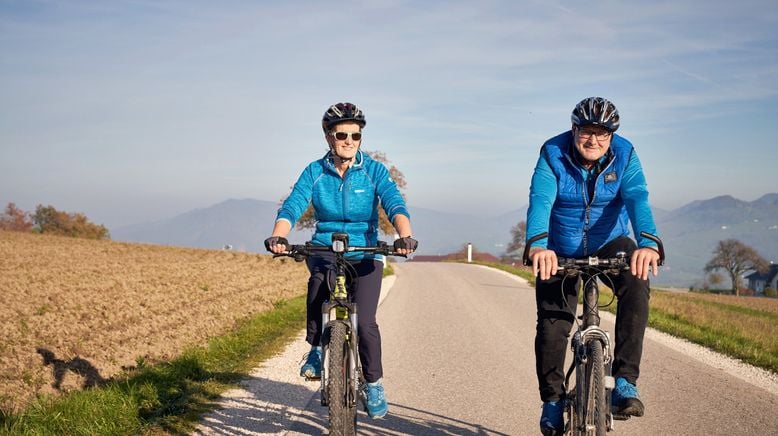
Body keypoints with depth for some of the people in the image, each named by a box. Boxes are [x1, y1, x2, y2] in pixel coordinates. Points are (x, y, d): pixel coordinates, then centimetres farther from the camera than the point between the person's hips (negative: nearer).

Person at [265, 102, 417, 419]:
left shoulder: (374, 170, -5)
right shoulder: (315, 172, -2)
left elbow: (395, 205, -18)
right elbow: (292, 206, -14)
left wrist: (405, 236, -39)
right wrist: (277, 236, -35)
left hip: (365, 255, 0)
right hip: (325, 252, 1)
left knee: (365, 322, -16)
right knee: (317, 284, -33)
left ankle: (373, 384, 6)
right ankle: (316, 350, -9)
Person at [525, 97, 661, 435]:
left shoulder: (624, 155, -13)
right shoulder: (553, 154, -17)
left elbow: (637, 199, -29)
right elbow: (540, 201, -32)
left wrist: (648, 244, -49)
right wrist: (538, 246, -52)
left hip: (609, 245, 0)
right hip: (560, 252, 0)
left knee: (636, 283, -29)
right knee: (552, 324, -8)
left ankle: (625, 382, -25)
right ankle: (552, 400, 16)